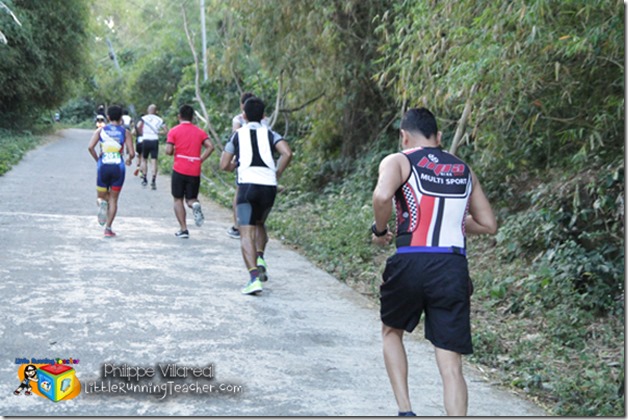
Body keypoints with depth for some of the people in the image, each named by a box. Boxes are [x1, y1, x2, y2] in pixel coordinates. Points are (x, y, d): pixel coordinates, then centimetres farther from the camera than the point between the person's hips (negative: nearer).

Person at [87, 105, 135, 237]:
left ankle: (102, 202, -18)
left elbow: (90, 147, -8)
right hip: (118, 167, 0)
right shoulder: (125, 132, 2)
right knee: (113, 199, 9)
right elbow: (131, 153, -5)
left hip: (103, 166, 1)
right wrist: (129, 159, 17)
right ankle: (108, 228, 1)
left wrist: (97, 159, 7)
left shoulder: (100, 130, 5)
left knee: (102, 196, 18)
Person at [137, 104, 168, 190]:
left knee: (144, 159, 16)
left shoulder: (144, 118, 1)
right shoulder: (159, 119, 6)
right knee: (154, 161, -1)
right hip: (155, 141, 0)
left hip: (145, 140, 0)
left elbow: (139, 126, -18)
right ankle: (153, 181, -11)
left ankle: (144, 179, 19)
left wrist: (142, 133, -1)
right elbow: (166, 131, 3)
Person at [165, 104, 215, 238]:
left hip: (179, 170, -2)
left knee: (178, 199, 10)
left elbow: (168, 151, -9)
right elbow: (210, 147, -6)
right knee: (191, 199, 14)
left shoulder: (174, 131, 0)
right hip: (195, 171, 2)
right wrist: (200, 160, 1)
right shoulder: (200, 132, 8)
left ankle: (183, 229, 0)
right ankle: (195, 205, -24)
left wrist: (174, 151, 13)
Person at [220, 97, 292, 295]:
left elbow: (224, 165, 11)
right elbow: (287, 153, -4)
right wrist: (277, 174, 8)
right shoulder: (270, 134, 15)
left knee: (246, 233, -6)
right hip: (269, 186, 3)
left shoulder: (238, 134, 13)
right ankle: (259, 259, 8)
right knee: (259, 224, 28)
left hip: (247, 184, -2)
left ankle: (254, 277, -23)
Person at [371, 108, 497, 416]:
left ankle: (405, 412, 16)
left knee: (392, 332, 25)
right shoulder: (464, 171, 18)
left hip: (411, 263, -2)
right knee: (451, 365, 3)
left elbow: (382, 196, -18)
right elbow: (489, 225, 20)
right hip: (453, 269, 2)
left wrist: (380, 230, -1)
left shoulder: (398, 162, 4)